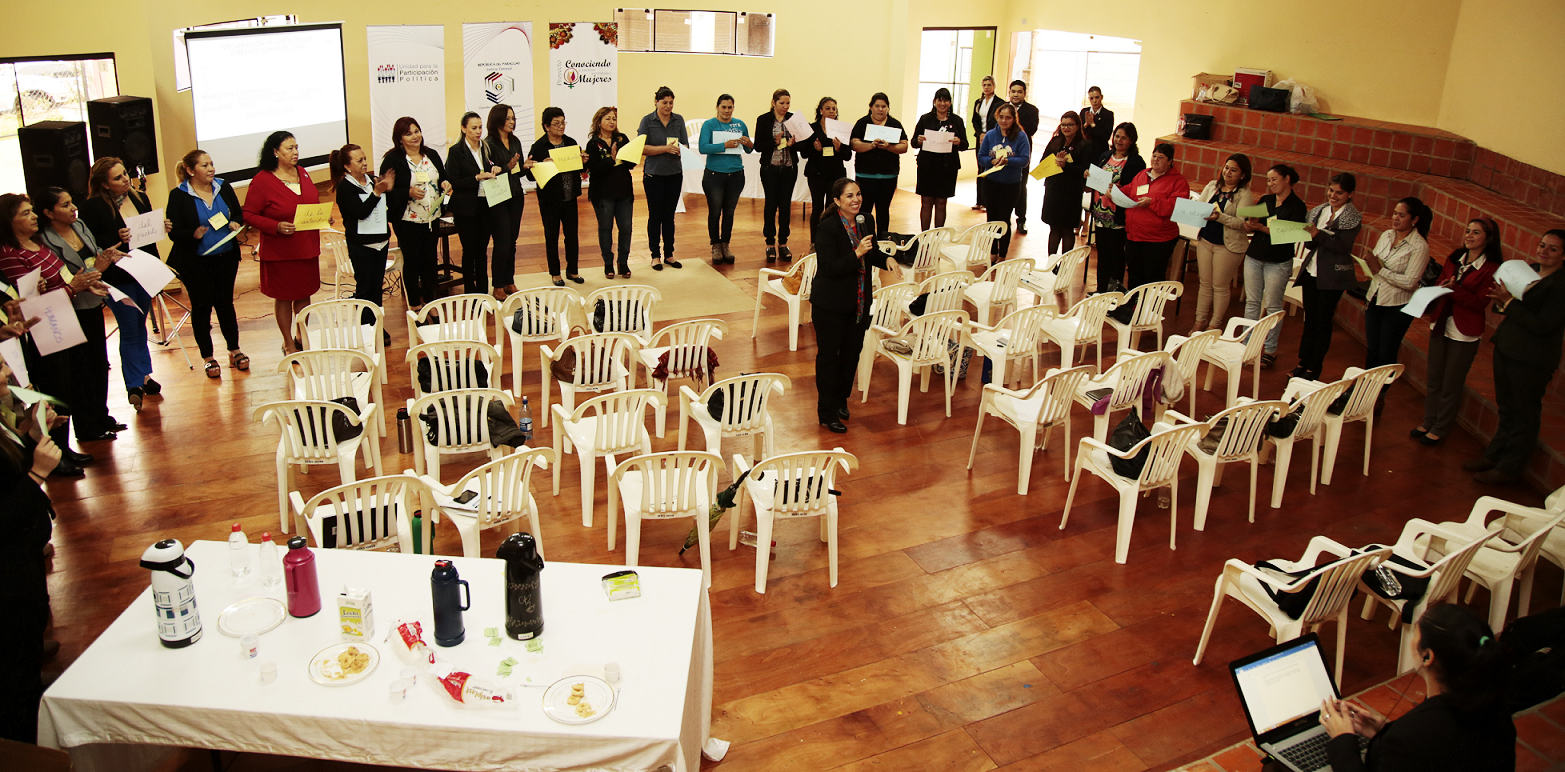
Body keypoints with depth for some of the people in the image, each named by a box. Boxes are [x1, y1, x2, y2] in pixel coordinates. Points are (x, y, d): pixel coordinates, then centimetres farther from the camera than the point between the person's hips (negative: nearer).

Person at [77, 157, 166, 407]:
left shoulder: (140, 198, 7)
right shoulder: (93, 207, -12)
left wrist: (161, 228, -3)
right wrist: (116, 238, -29)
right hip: (118, 277, -6)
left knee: (140, 326, 17)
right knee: (129, 330, -3)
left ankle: (143, 375, 29)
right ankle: (134, 385, 5)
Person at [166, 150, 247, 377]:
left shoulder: (224, 188, 3)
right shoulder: (178, 196, -9)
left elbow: (239, 214, 10)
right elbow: (174, 232, -12)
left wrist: (235, 223, -12)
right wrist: (194, 234, -30)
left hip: (226, 257, 3)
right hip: (196, 262, -3)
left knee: (226, 303, 14)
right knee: (202, 307, 7)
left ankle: (234, 350, 25)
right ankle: (208, 357, 17)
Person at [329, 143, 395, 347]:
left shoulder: (373, 180, 5)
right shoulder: (345, 187, -12)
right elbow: (361, 211, -24)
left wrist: (388, 189, -9)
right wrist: (377, 192, -27)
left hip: (380, 240, 6)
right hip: (361, 244, -6)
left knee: (377, 286, 13)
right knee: (364, 288, 2)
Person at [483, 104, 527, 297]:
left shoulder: (515, 141, 11)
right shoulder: (489, 144, -10)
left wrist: (526, 165, -4)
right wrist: (508, 167, -26)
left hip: (515, 196, 6)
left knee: (512, 241, 11)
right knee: (502, 243, -5)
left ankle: (510, 282, 20)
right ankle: (498, 286, 5)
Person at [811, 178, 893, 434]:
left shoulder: (867, 221, 1)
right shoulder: (827, 228, -20)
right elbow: (829, 268, -25)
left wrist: (885, 259, -4)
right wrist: (856, 254, -33)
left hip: (860, 301, 7)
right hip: (831, 304, -7)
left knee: (852, 351, 17)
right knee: (828, 355, 4)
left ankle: (840, 400, 37)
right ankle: (827, 413, 16)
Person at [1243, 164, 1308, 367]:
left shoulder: (1297, 206, -7)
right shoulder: (1265, 200, 10)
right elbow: (1247, 228, 8)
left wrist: (1262, 227, -24)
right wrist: (1250, 225, -16)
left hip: (1278, 262, -5)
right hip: (1254, 257, 5)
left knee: (1272, 305, 1)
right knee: (1252, 301, 7)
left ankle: (1270, 349, 9)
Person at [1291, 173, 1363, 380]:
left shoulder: (1352, 217, -8)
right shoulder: (1319, 211, 8)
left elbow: (1342, 246, -18)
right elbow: (1310, 243, 9)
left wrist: (1318, 234, -27)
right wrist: (1307, 234, -12)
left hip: (1332, 276, -5)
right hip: (1311, 272, 5)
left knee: (1323, 322, 2)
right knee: (1310, 320, 12)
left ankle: (1314, 369, 9)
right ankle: (1303, 363, 20)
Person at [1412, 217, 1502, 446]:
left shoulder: (1492, 269, -11)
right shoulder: (1455, 258, 6)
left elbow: (1480, 303, -15)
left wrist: (1454, 289, -28)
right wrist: (1429, 304, -10)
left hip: (1465, 333, -5)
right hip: (1441, 326, 5)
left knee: (1451, 385, 5)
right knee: (1434, 380, 15)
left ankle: (1440, 429, 18)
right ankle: (1428, 422, 28)